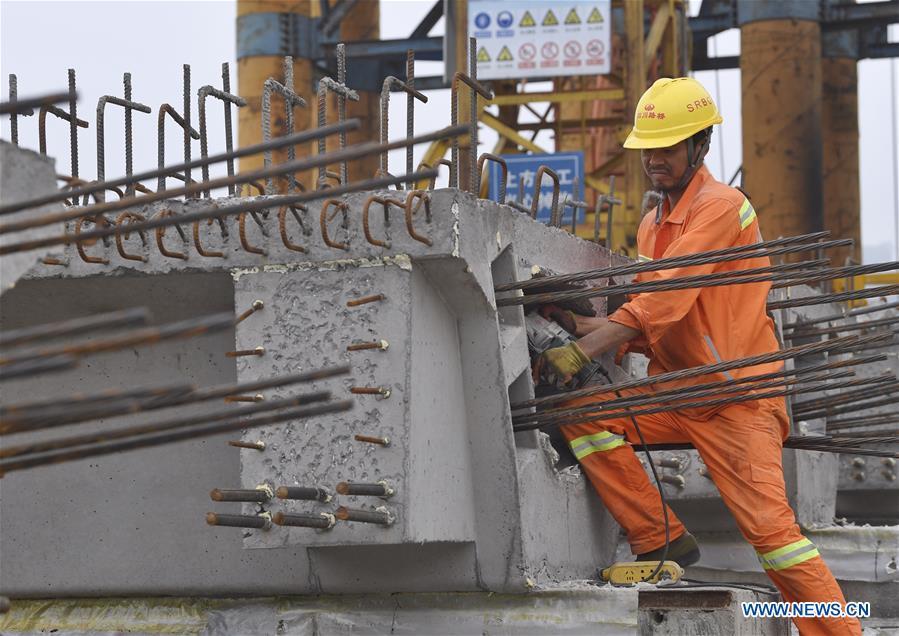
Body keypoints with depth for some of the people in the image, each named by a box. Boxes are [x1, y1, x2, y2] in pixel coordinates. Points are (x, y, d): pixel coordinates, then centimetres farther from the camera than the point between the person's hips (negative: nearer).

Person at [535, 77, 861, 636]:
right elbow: (648, 328, 14)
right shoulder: (654, 224, 17)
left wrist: (581, 353, -28)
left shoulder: (721, 207, -11)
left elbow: (664, 302, -22)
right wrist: (581, 326, -4)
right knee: (580, 412, -12)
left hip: (737, 396, -8)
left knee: (770, 526, -17)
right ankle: (661, 541, -8)